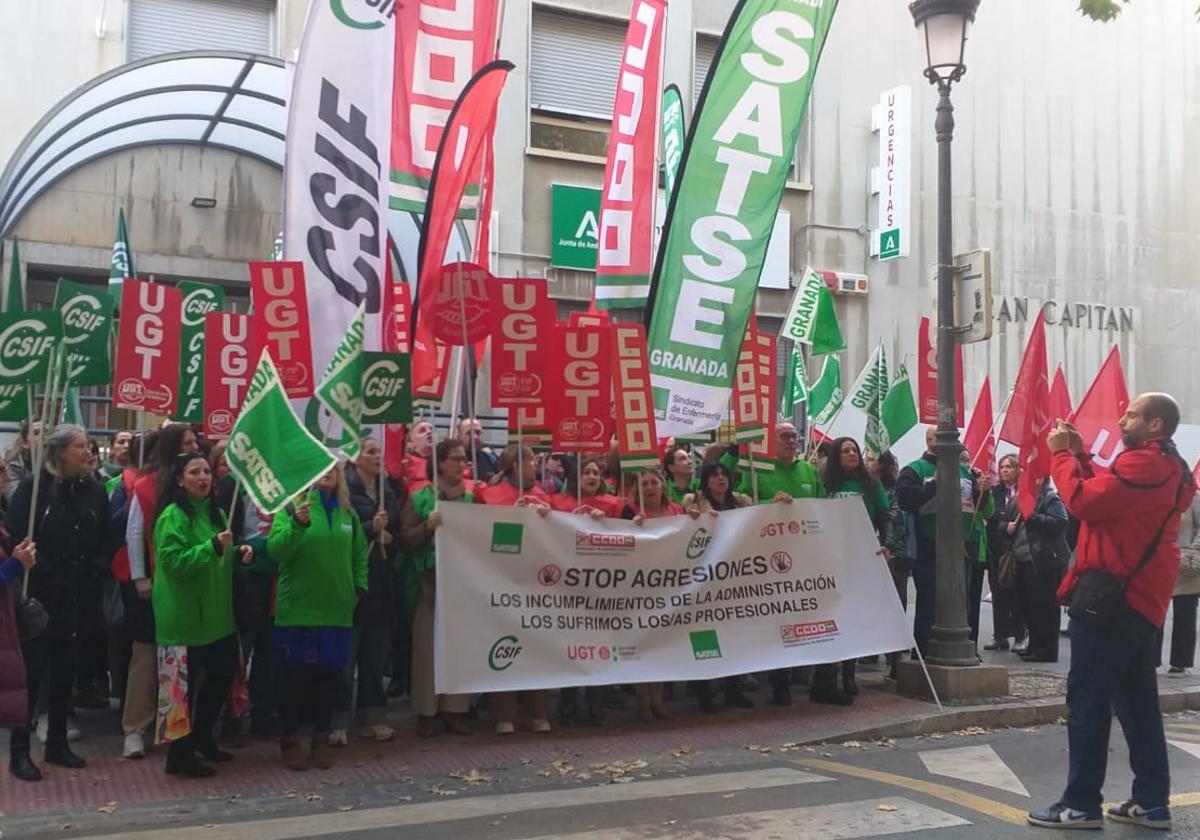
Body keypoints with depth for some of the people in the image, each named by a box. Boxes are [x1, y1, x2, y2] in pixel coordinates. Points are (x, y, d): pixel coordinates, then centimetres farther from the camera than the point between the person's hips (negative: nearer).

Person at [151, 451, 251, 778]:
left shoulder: (215, 512, 13)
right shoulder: (173, 515, -13)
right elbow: (174, 561, -22)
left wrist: (237, 553, 5)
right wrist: (213, 546, -30)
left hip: (215, 613, 9)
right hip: (184, 614, -9)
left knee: (222, 673, 15)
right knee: (183, 683, -2)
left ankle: (202, 738, 32)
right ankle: (179, 755, 9)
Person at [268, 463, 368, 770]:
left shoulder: (347, 512, 10)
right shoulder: (292, 507, -4)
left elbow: (359, 554, 19)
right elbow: (275, 550, -15)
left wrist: (359, 586, 7)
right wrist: (297, 524, -30)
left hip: (337, 609, 4)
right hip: (297, 608, -4)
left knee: (329, 675, 9)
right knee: (294, 675, 3)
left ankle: (321, 739, 22)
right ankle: (290, 740, 16)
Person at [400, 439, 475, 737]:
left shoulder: (471, 499, 13)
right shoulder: (420, 498, 2)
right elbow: (407, 539, -3)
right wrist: (428, 525, -18)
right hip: (430, 581, -3)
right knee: (428, 645, -2)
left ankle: (455, 709, 13)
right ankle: (426, 712, 7)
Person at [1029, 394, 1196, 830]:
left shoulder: (1143, 463, -16)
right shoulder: (1165, 466, 18)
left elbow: (1084, 501, -22)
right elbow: (1104, 496, 16)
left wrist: (1061, 454, -10)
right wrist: (1080, 455, 9)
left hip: (1114, 596, -10)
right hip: (1139, 599, 10)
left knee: (1087, 700, -5)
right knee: (1137, 701, 13)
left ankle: (1080, 805, 0)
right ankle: (1151, 801, 16)